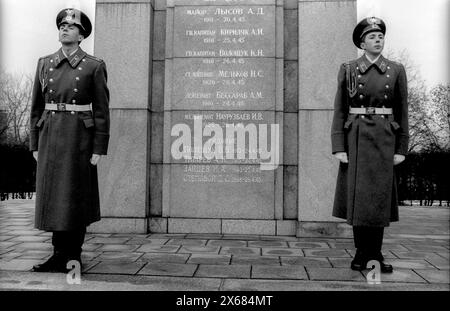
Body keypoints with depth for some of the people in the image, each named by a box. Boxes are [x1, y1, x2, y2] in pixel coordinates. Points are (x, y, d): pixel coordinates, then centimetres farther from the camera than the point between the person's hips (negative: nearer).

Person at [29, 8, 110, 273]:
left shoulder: (94, 66, -1)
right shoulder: (45, 63, 11)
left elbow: (102, 110, -4)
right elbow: (37, 107, 12)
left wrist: (99, 149, -9)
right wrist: (35, 144, 8)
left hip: (79, 138, -4)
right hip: (50, 137, 4)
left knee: (76, 197, 2)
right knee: (53, 197, 7)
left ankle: (74, 256, 14)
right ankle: (60, 255, 18)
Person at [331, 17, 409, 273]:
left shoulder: (396, 70, 7)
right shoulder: (348, 70, 4)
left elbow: (402, 112, 7)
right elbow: (340, 110, 1)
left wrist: (401, 149, 1)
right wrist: (338, 147, -7)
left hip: (384, 140, 1)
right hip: (356, 139, -1)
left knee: (380, 196, 3)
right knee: (357, 196, 1)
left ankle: (375, 253, 16)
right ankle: (362, 252, 15)